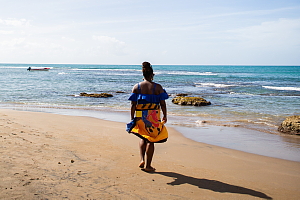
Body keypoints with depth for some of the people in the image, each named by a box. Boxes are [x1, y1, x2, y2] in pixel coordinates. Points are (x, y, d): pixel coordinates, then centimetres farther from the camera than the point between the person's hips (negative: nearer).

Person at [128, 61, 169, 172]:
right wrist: (165, 116, 10)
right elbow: (163, 104, -3)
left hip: (140, 117, 2)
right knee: (151, 140, 9)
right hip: (154, 117, -2)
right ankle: (147, 165, 13)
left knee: (144, 138, 24)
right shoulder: (158, 87, -5)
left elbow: (133, 105, -3)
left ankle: (142, 160, 11)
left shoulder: (136, 87, -2)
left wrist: (132, 118, 3)